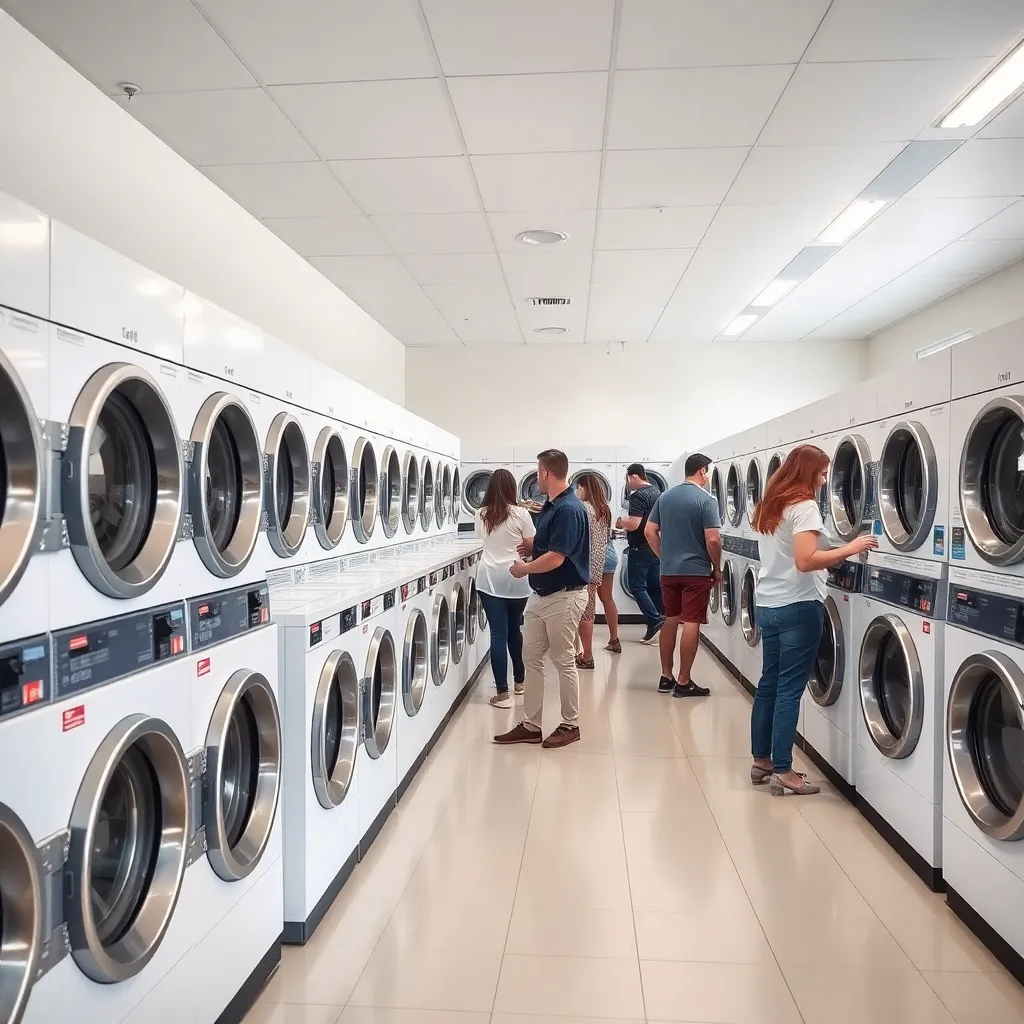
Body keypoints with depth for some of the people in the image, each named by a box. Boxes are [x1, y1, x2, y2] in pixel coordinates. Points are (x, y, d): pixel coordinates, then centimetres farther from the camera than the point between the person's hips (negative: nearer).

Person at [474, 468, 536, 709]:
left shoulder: (480, 515, 3)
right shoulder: (520, 514, -7)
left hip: (489, 580, 1)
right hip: (515, 579, -1)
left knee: (498, 634, 0)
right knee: (514, 630, 18)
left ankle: (502, 693, -2)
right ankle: (519, 680, 33)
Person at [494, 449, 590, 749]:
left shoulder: (569, 509, -21)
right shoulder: (550, 506, 10)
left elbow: (555, 558, -25)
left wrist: (523, 569, -11)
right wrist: (532, 546, 4)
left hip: (564, 597, -10)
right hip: (540, 594, 10)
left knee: (564, 662, 4)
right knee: (531, 658, 11)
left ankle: (570, 725, 19)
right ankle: (531, 725, 20)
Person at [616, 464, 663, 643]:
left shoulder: (638, 496, -17)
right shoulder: (657, 492, 13)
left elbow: (633, 524, -26)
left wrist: (620, 521, -6)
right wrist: (626, 523, 21)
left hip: (641, 549, -9)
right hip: (656, 548, 9)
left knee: (637, 587, -3)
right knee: (655, 586, 12)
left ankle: (655, 622, -11)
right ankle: (661, 620, 16)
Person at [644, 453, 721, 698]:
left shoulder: (665, 496, 7)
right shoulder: (706, 500, -11)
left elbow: (650, 531, 7)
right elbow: (713, 540, -17)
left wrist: (664, 557, 15)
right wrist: (717, 568, -3)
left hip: (668, 570, 6)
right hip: (696, 571, -6)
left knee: (670, 620, 14)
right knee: (691, 623, -1)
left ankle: (666, 677, 19)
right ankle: (683, 682, 4)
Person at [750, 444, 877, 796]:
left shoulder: (769, 505, 13)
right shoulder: (804, 506, -14)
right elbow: (805, 561, -25)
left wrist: (832, 553, 17)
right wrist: (848, 549, -16)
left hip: (768, 604, 9)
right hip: (797, 607, -9)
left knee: (769, 683, 14)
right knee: (789, 690, -2)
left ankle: (761, 761, 22)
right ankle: (782, 772, 6)